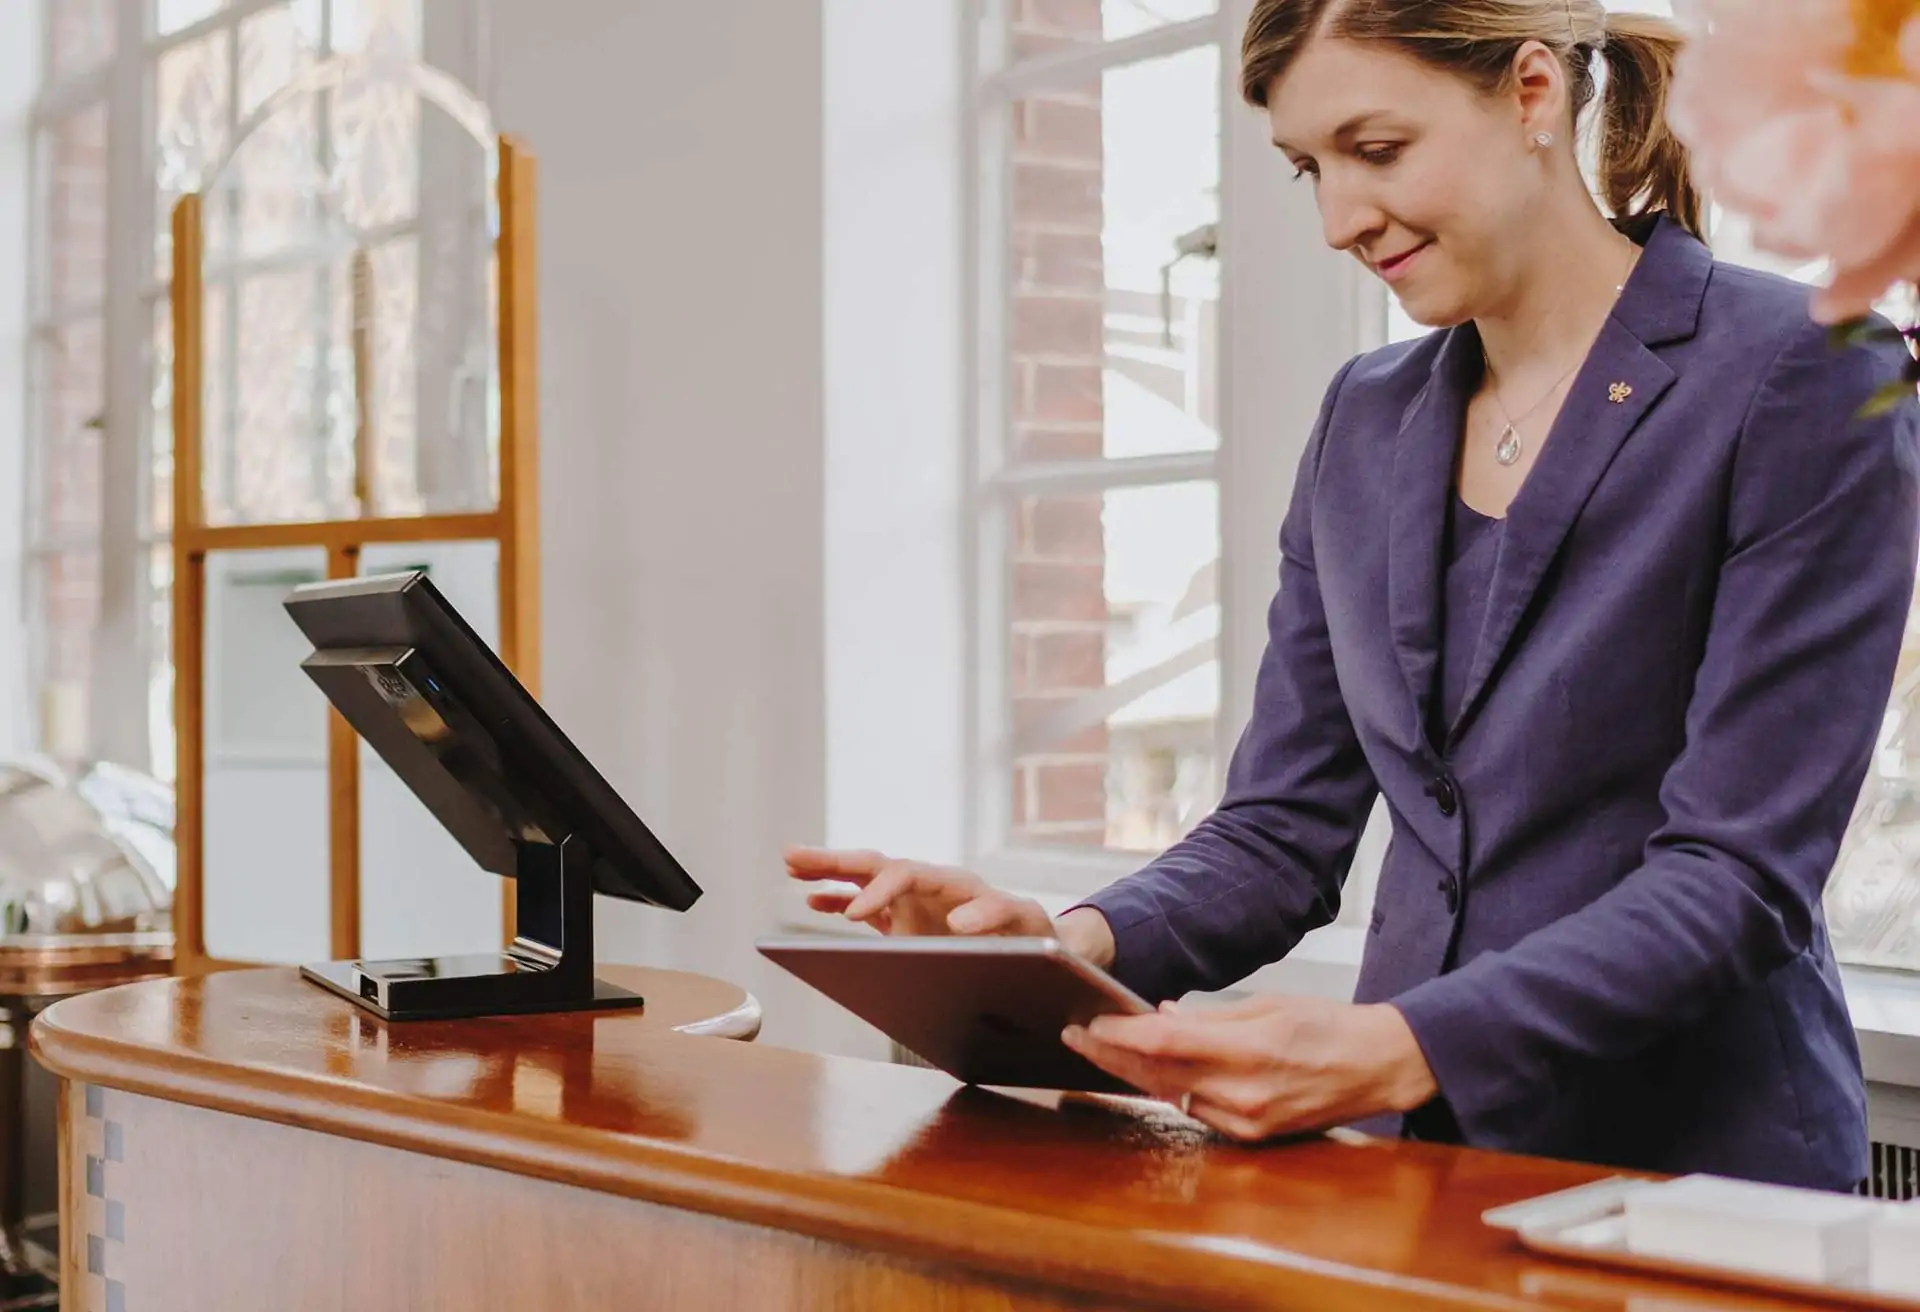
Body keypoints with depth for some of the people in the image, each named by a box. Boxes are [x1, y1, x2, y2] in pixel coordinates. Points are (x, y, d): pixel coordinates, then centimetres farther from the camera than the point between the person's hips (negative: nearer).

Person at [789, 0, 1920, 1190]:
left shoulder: (1802, 381, -8)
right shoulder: (1367, 422, 11)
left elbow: (1741, 871, -14)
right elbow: (1284, 831, 10)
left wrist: (1399, 1050, -26)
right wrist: (1078, 943, -9)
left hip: (1692, 1170, -5)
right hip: (1408, 1162, 5)